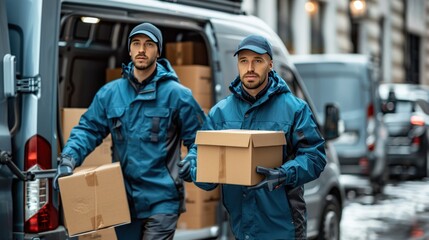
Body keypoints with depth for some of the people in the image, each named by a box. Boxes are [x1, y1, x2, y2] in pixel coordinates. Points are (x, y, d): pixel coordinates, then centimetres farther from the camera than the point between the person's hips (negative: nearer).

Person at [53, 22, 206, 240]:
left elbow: (198, 138, 1)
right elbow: (88, 129, 7)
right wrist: (69, 158, -8)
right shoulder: (109, 93, 6)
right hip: (123, 199, 4)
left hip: (162, 200, -4)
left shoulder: (176, 94, -4)